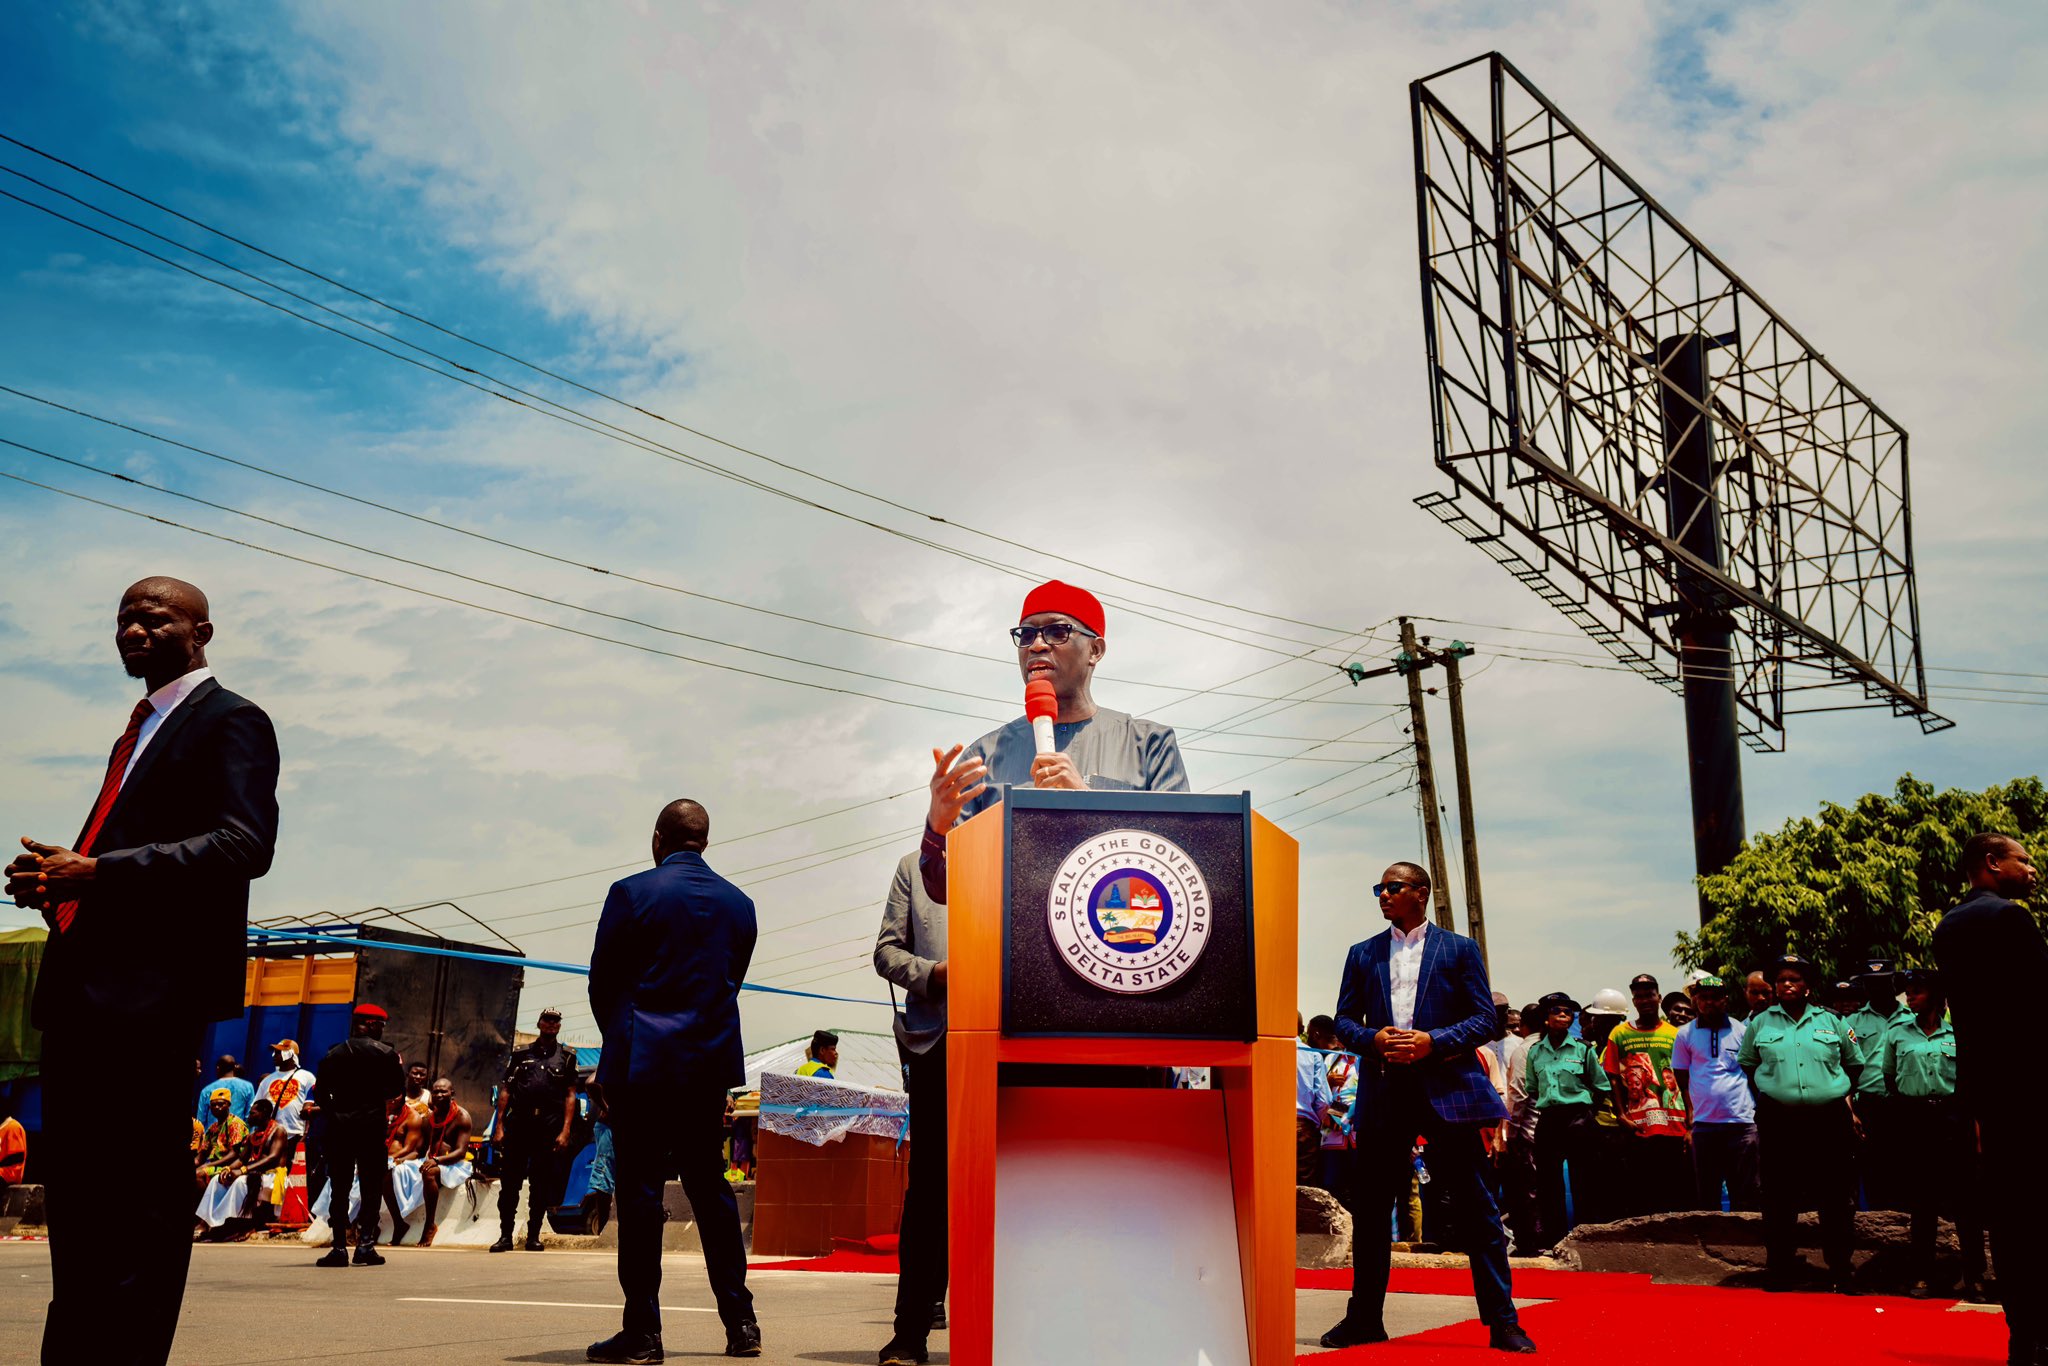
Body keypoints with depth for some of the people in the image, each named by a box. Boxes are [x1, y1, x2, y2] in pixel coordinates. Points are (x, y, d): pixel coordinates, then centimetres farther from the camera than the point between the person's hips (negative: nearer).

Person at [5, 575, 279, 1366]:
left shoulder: (229, 722, -4)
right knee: (74, 1186, 14)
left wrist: (95, 871, -22)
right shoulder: (141, 728, 25)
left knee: (138, 1193, -6)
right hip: (83, 987, 10)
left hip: (151, 988, -9)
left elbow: (243, 845, -17)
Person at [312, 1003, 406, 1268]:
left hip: (339, 1126, 2)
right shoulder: (387, 1054, -1)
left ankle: (339, 1246, 2)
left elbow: (320, 1092, 3)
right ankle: (365, 1243, -5)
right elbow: (397, 1090, 0)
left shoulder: (333, 1054, 7)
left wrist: (333, 1114, 15)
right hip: (373, 1124, -2)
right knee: (371, 1186, 4)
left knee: (339, 1188, 6)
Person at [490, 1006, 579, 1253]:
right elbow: (505, 1091, 10)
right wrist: (499, 1126, 1)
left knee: (541, 1184, 3)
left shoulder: (567, 1056, 11)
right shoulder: (521, 1054, 13)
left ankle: (533, 1235, 11)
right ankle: (505, 1235, 6)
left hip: (550, 1126, 0)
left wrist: (565, 1131, -4)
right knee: (509, 1180, -1)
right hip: (519, 1122, 1)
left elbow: (570, 1095, 6)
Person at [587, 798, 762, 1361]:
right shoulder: (739, 904, 8)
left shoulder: (631, 893, -6)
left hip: (641, 1062, -4)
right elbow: (731, 982, 11)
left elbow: (602, 983, 0)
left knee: (639, 1193, 0)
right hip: (711, 1064, 5)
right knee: (710, 1187, 11)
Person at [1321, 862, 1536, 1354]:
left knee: (1476, 1207, -1)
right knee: (1371, 1208, 7)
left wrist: (1432, 1041, -13)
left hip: (1446, 1088, -3)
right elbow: (1344, 1021, 12)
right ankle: (1364, 1318, 18)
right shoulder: (1363, 954, 15)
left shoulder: (1459, 949, 7)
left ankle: (1502, 1321, 7)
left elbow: (1485, 1019, 1)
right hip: (1382, 1092, 3)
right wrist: (1374, 1039, -9)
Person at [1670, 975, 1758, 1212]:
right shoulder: (1685, 1034, 7)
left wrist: (1759, 1110, 3)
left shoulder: (1742, 1030, 6)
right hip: (1704, 1124, 1)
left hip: (1742, 1122, -1)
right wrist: (1690, 1113, 2)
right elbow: (1682, 1081, 10)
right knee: (1706, 1196, 6)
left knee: (1746, 1194, 2)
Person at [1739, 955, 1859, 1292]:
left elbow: (1852, 1063, 20)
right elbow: (1747, 1065, 19)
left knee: (1836, 1199, 2)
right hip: (1778, 1122, 0)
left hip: (1830, 1119, 0)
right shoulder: (1760, 1023, 9)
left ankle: (1842, 1271, 13)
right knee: (1779, 1199, 4)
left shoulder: (1829, 1021, 10)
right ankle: (1779, 1272, 13)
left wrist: (1837, 1092, 11)